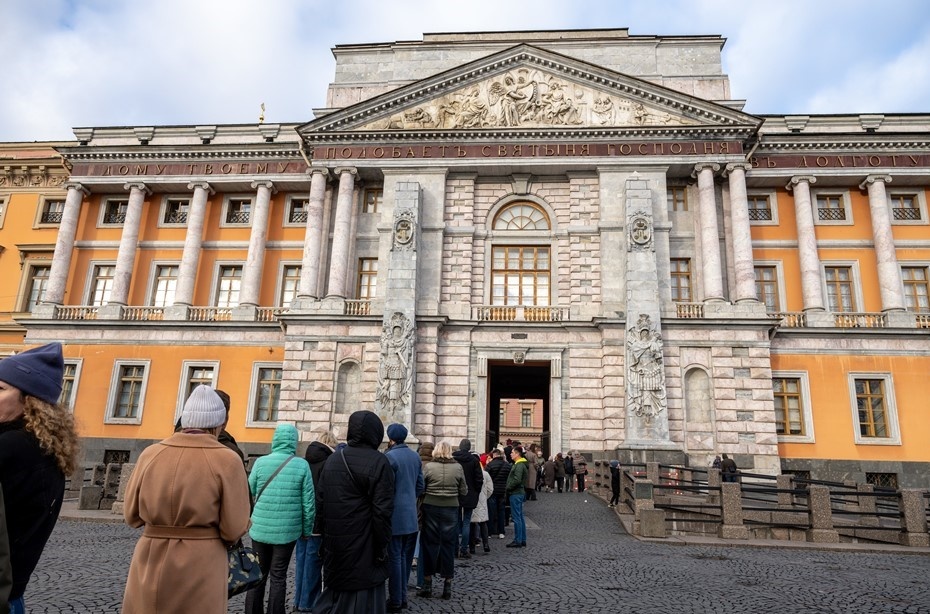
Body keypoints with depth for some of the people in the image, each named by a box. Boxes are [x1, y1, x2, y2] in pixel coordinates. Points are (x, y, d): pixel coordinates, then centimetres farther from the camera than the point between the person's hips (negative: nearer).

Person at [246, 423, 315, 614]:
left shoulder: (261, 462, -5)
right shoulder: (302, 465, -9)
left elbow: (250, 494, 2)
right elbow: (309, 502, -6)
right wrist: (307, 530, 5)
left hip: (260, 529, 2)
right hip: (287, 531, -1)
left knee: (258, 574, 16)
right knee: (278, 576, 10)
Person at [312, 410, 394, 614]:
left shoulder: (332, 460, 5)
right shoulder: (378, 462, -14)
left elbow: (320, 504, 8)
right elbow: (382, 511, -17)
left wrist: (326, 536, 16)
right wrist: (381, 549, -9)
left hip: (334, 545, 6)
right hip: (363, 549, -6)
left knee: (333, 596, 19)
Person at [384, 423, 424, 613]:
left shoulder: (390, 457, -15)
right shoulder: (415, 456, 7)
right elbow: (420, 486, 12)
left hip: (395, 516, -7)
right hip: (411, 515, 7)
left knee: (395, 558, 2)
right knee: (405, 557, 15)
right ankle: (402, 597, 23)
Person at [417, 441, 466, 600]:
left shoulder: (428, 466, -7)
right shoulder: (458, 467, -4)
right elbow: (464, 492, 2)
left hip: (431, 508, -1)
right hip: (451, 509, 1)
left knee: (430, 544, 10)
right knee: (448, 545, 9)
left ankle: (427, 585, 16)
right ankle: (447, 586, 14)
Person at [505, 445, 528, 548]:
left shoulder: (519, 465, -16)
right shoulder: (520, 464, 15)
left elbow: (517, 480, -24)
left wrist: (508, 487, -12)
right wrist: (509, 487, 11)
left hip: (516, 494, -10)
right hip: (519, 493, 10)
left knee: (516, 517, -4)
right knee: (520, 517, 13)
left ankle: (518, 541, 0)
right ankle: (523, 540, 19)